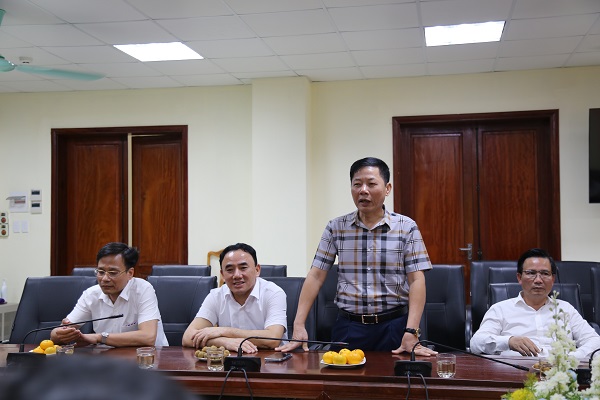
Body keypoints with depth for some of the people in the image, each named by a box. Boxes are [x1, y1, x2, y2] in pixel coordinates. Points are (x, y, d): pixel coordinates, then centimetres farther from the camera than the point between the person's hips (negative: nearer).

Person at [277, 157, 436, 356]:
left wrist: (411, 333, -18)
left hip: (393, 325, -1)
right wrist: (299, 325, -8)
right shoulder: (335, 228, 2)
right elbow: (315, 276, 1)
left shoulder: (407, 228, -3)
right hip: (348, 327, 2)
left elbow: (416, 281, -8)